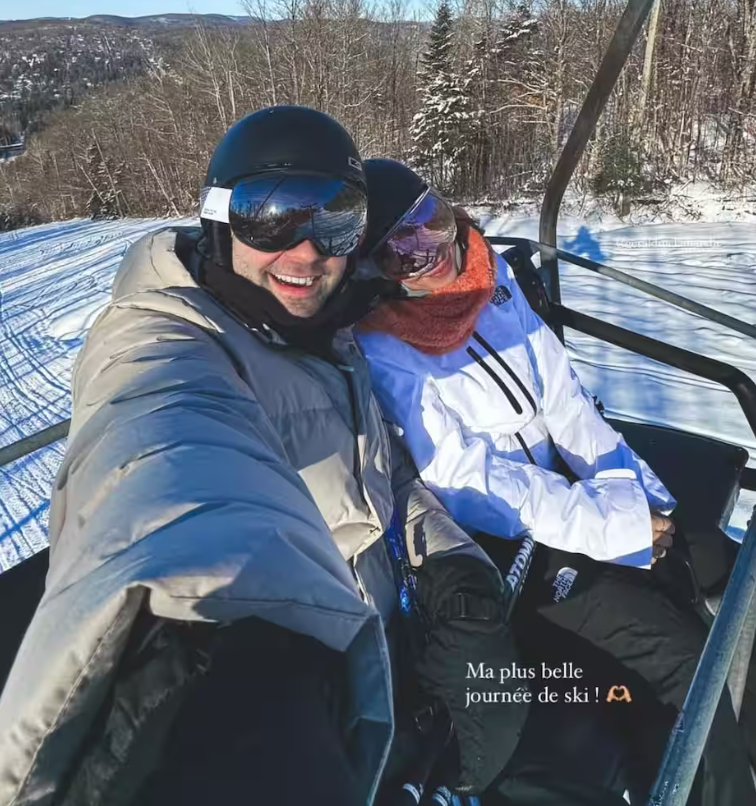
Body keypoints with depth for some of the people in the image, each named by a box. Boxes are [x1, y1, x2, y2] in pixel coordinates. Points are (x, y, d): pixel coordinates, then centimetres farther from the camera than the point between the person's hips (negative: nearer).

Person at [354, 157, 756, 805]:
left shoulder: (491, 280, -2)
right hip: (501, 546, -7)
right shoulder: (380, 358, -22)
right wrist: (620, 526, -20)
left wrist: (645, 499, -3)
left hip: (557, 481, 7)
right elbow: (468, 487, -22)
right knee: (688, 657, -18)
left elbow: (563, 398, 3)